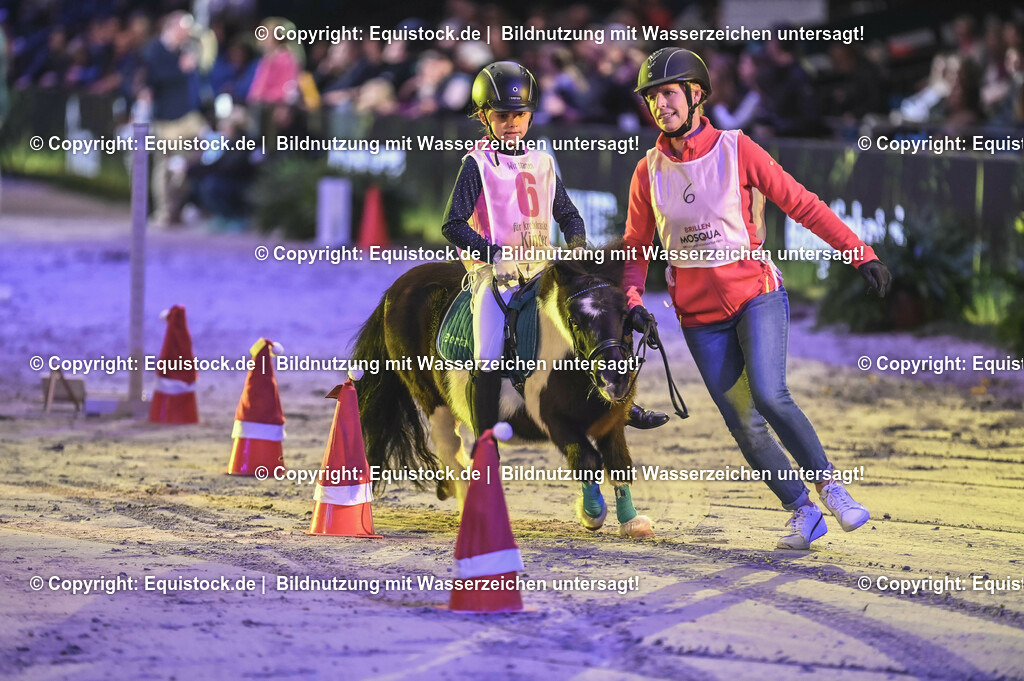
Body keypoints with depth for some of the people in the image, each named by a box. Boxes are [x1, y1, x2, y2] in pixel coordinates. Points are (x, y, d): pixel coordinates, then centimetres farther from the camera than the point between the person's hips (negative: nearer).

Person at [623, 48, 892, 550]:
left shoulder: (736, 150, -7)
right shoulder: (648, 172, 1)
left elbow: (801, 205, -5)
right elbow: (635, 246, 12)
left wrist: (861, 254, -9)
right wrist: (633, 301, -5)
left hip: (755, 294, -3)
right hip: (699, 314, 3)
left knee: (769, 396, -23)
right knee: (743, 424, 0)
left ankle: (829, 486, -5)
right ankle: (802, 512, 13)